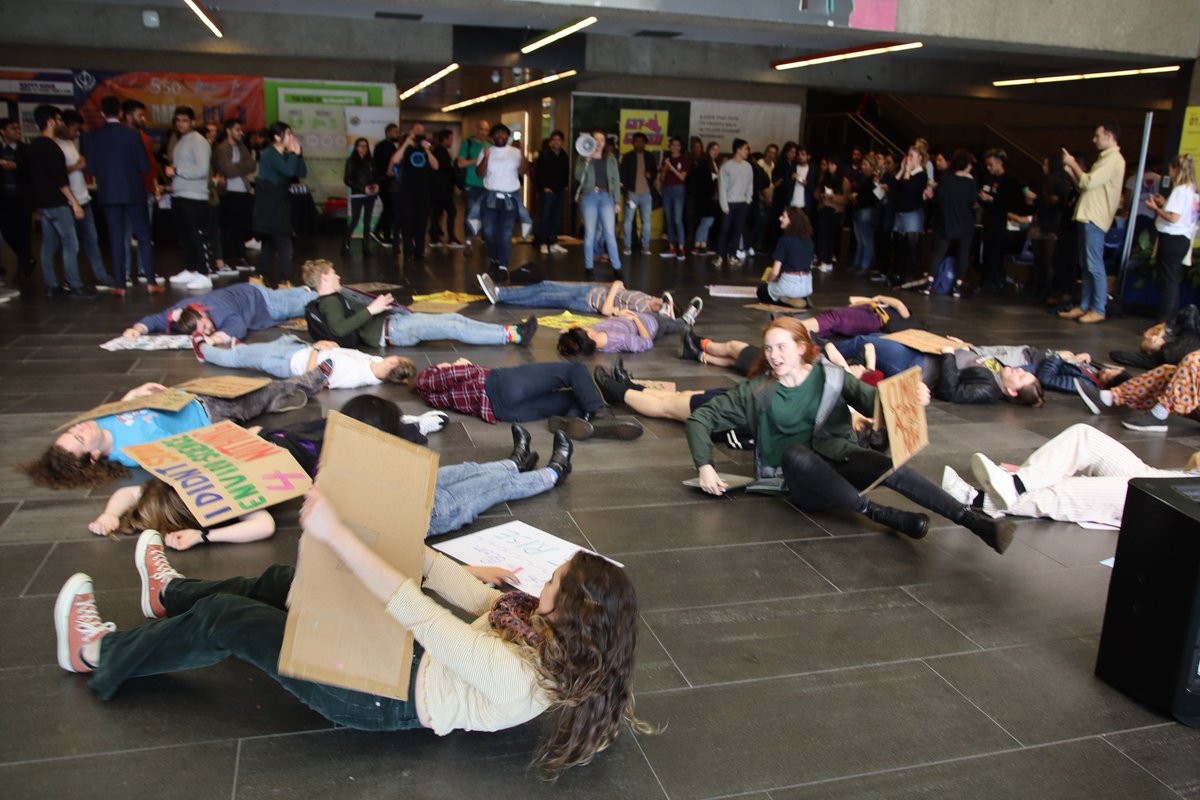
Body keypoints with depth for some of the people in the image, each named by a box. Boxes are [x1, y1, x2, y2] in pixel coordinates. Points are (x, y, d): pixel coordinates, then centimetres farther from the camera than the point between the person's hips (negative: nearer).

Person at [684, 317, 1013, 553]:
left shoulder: (832, 377, 7)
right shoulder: (757, 391, 6)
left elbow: (876, 402, -8)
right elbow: (701, 417, 6)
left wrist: (911, 400, -30)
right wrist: (705, 467, -9)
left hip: (839, 461, 1)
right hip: (799, 482, -1)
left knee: (887, 465, -31)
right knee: (795, 453, -36)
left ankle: (974, 519, -35)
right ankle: (882, 514, -32)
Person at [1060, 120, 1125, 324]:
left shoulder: (1113, 159, -11)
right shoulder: (1106, 158, 21)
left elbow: (1088, 183, -18)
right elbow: (1085, 184, 20)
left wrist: (1073, 164, -6)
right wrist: (1069, 169, 10)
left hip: (1094, 218, -10)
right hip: (1086, 216, 10)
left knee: (1094, 265, -8)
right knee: (1086, 265, 11)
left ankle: (1098, 309, -5)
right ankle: (1084, 306, 15)